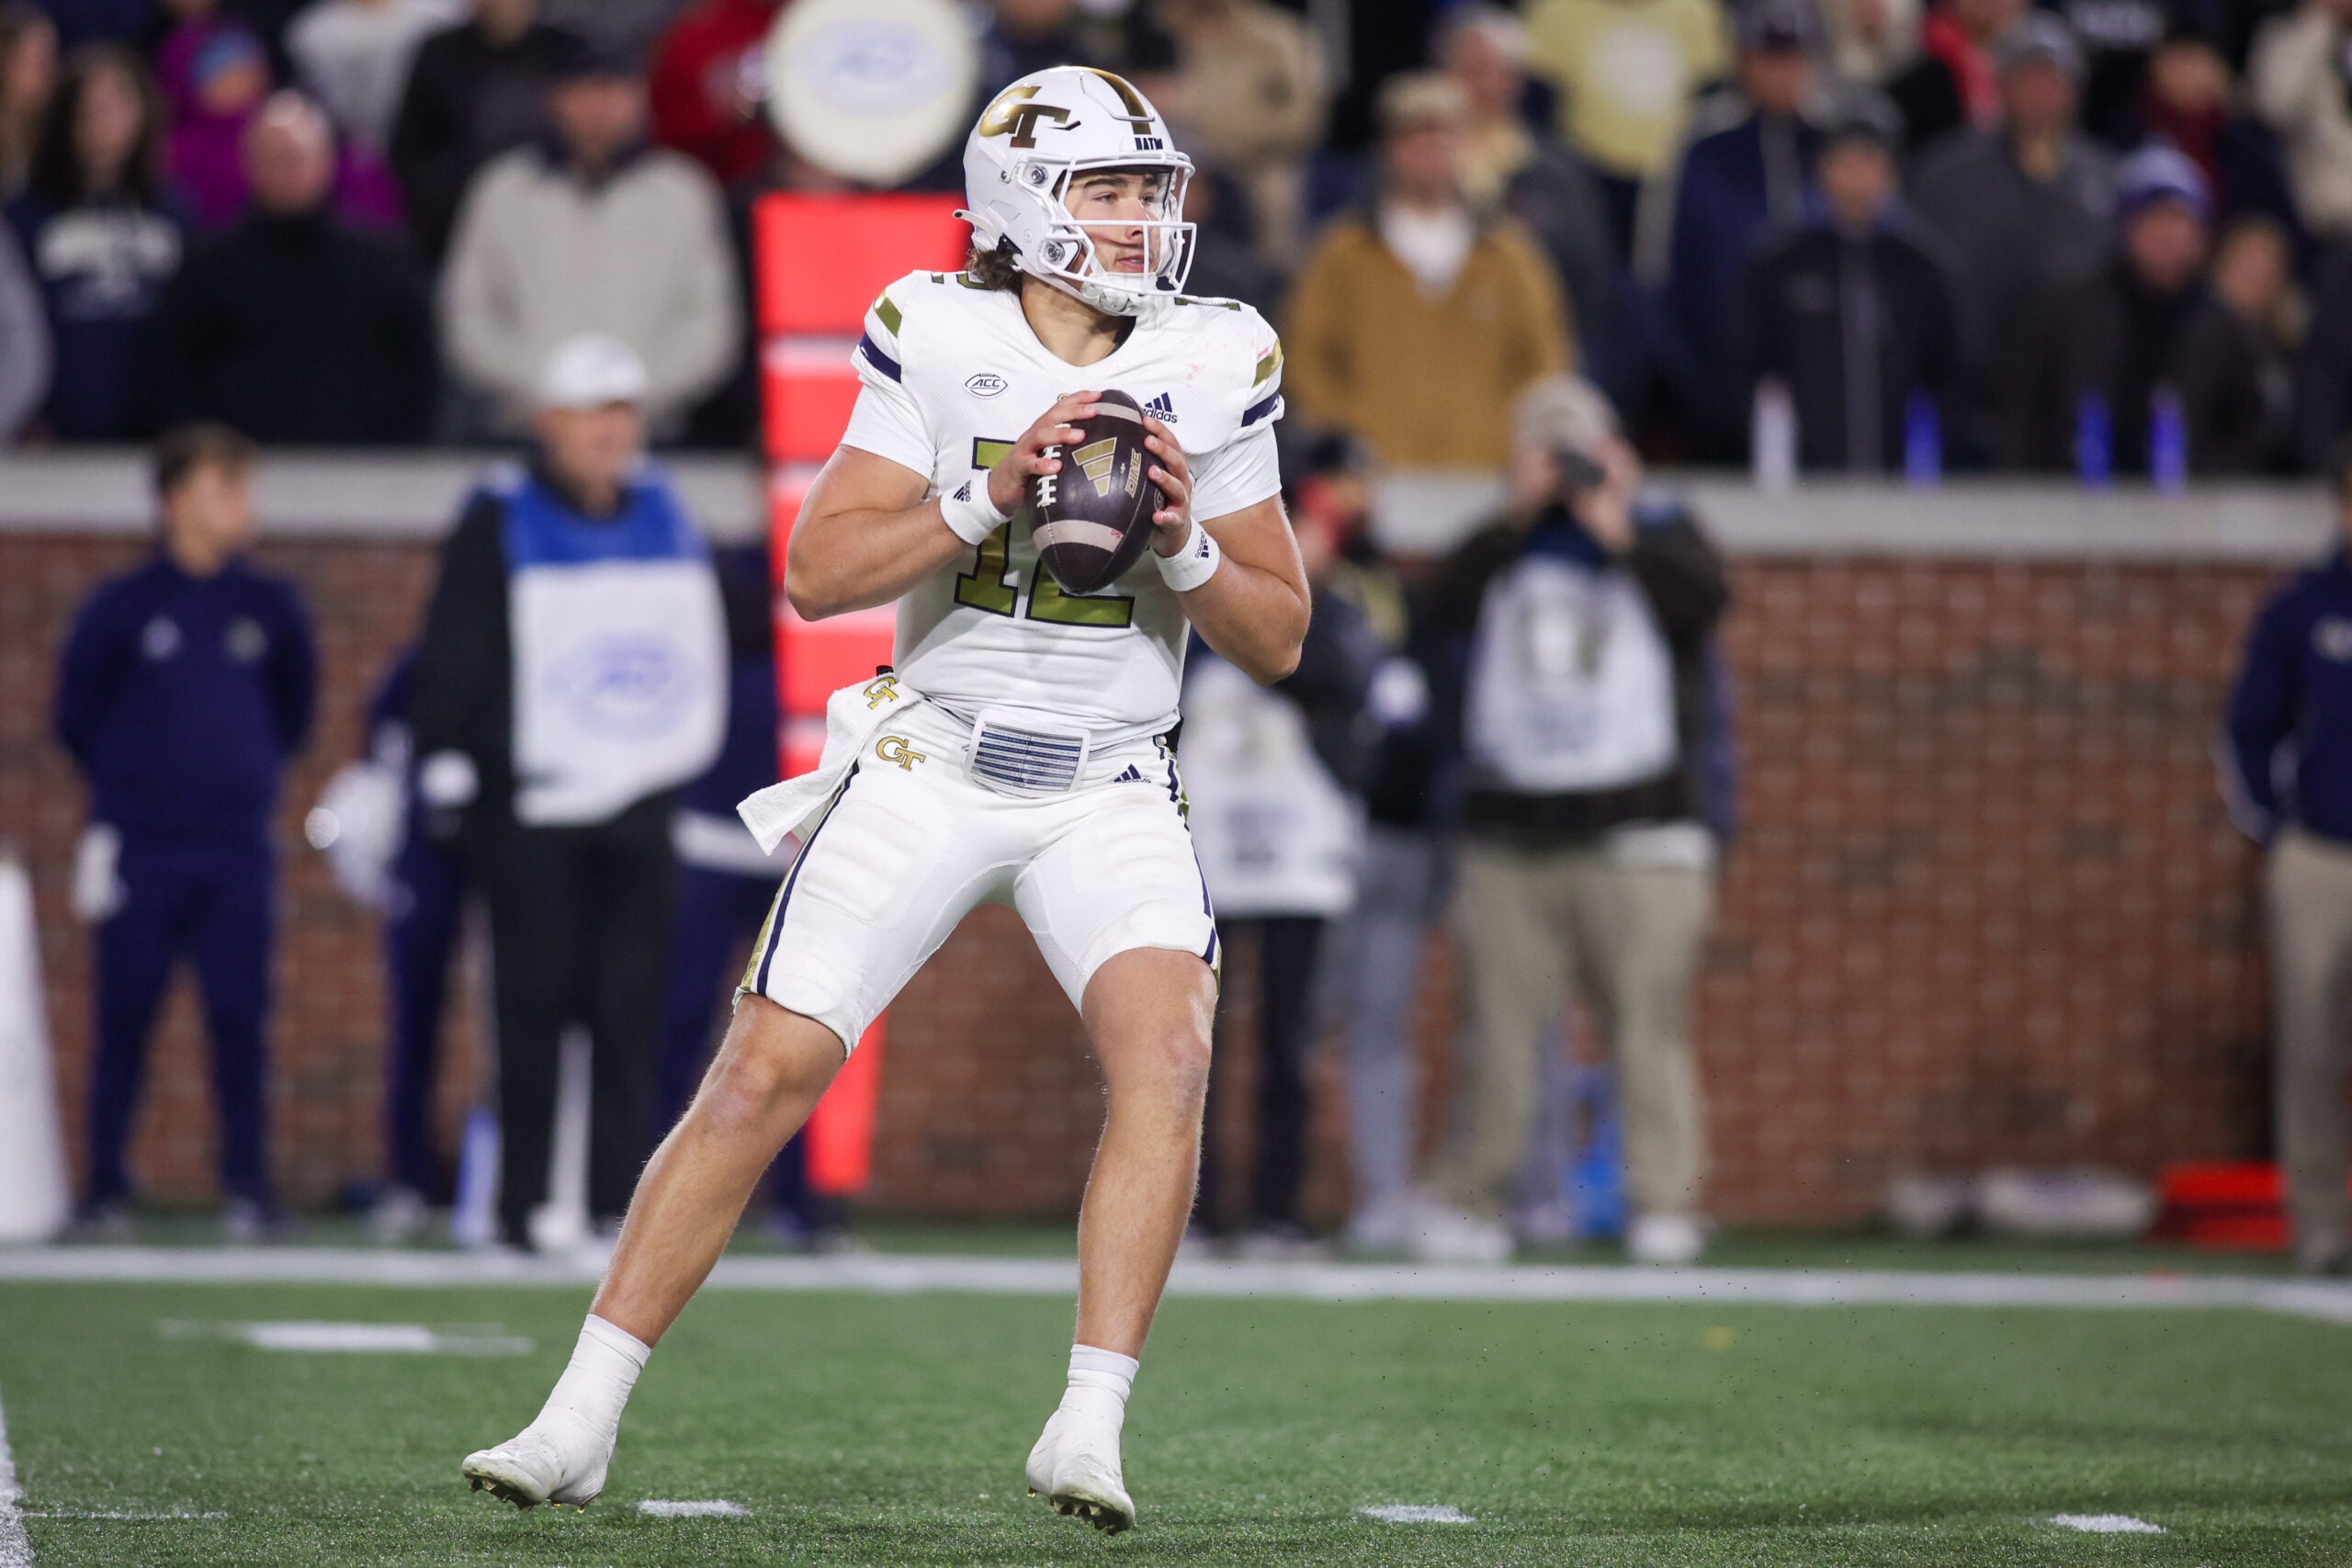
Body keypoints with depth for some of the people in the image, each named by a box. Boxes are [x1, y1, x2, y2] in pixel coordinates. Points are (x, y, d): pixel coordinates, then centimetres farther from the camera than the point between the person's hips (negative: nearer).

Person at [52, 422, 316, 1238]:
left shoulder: (272, 607, 6)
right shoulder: (121, 607, 0)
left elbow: (294, 711, 20)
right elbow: (77, 716, 10)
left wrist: (254, 773, 12)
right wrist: (122, 785, 10)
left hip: (239, 854, 1)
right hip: (140, 851, -1)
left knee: (240, 1020, -2)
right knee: (124, 1021, 1)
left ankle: (248, 1186, 4)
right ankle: (106, 1190, 9)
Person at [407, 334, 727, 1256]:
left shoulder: (665, 522, 13)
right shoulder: (499, 528, -2)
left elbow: (704, 651, 22)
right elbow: (451, 658, -4)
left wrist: (695, 767, 19)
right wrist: (446, 768, -11)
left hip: (640, 802, 4)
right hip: (529, 808, -4)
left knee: (630, 1008, -1)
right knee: (535, 1006, -4)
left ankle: (618, 1201, 2)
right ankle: (527, 1203, 0)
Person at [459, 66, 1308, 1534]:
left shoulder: (1212, 371, -1)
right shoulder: (939, 343, -6)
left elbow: (1279, 637, 4)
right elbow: (820, 572, -10)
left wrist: (1188, 546, -15)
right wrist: (988, 498, -21)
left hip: (1111, 793, 1)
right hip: (931, 766, -1)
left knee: (1169, 1056, -24)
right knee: (761, 1079, -6)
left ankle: (1091, 1428, -22)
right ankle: (580, 1422, 3)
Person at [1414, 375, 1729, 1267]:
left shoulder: (1659, 533, 11)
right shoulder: (1499, 544, 14)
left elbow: (1704, 599, -9)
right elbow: (1442, 606, -5)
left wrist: (1618, 531, -11)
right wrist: (1516, 517, -9)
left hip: (1636, 837, -2)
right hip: (1508, 842, 2)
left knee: (1650, 1025, -8)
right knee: (1498, 1032, 0)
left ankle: (1664, 1208, -8)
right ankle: (1467, 1206, 5)